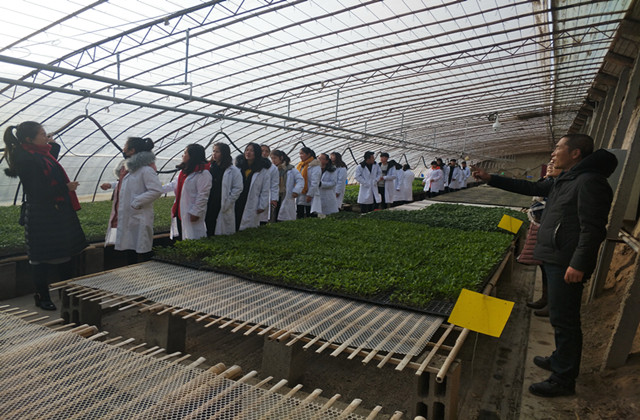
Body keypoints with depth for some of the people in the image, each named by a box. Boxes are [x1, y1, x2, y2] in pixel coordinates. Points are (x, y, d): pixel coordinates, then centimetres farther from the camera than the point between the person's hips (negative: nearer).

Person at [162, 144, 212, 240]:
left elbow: (202, 196, -18)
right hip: (179, 213, 9)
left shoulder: (203, 174, -15)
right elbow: (173, 185, 25)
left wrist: (195, 212, -19)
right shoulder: (185, 171, 17)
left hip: (190, 214, -9)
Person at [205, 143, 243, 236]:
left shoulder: (233, 171, -6)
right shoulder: (211, 168, 13)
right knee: (208, 232, 8)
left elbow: (238, 189, -10)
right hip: (209, 207, 5)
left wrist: (227, 203, -12)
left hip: (223, 209, -5)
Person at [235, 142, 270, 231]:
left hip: (252, 207, -3)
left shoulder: (263, 170, -1)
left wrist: (262, 206, -4)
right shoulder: (239, 166, 9)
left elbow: (265, 190, -1)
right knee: (234, 228, 4)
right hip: (237, 203, 3)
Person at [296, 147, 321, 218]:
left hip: (309, 196, -7)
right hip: (300, 195, 8)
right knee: (299, 215, 9)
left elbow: (315, 182, -17)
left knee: (309, 216, -1)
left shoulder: (315, 166, -10)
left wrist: (310, 195, -21)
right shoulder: (300, 165, 15)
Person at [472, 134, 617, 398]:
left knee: (563, 319, -2)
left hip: (568, 265, -10)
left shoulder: (590, 182, -17)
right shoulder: (563, 181, 14)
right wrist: (490, 179, 19)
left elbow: (592, 228, -22)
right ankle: (561, 360, 37)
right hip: (554, 258, 10)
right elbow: (529, 188, 22)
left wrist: (579, 264, -25)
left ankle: (564, 380, 10)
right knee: (562, 317, 21)